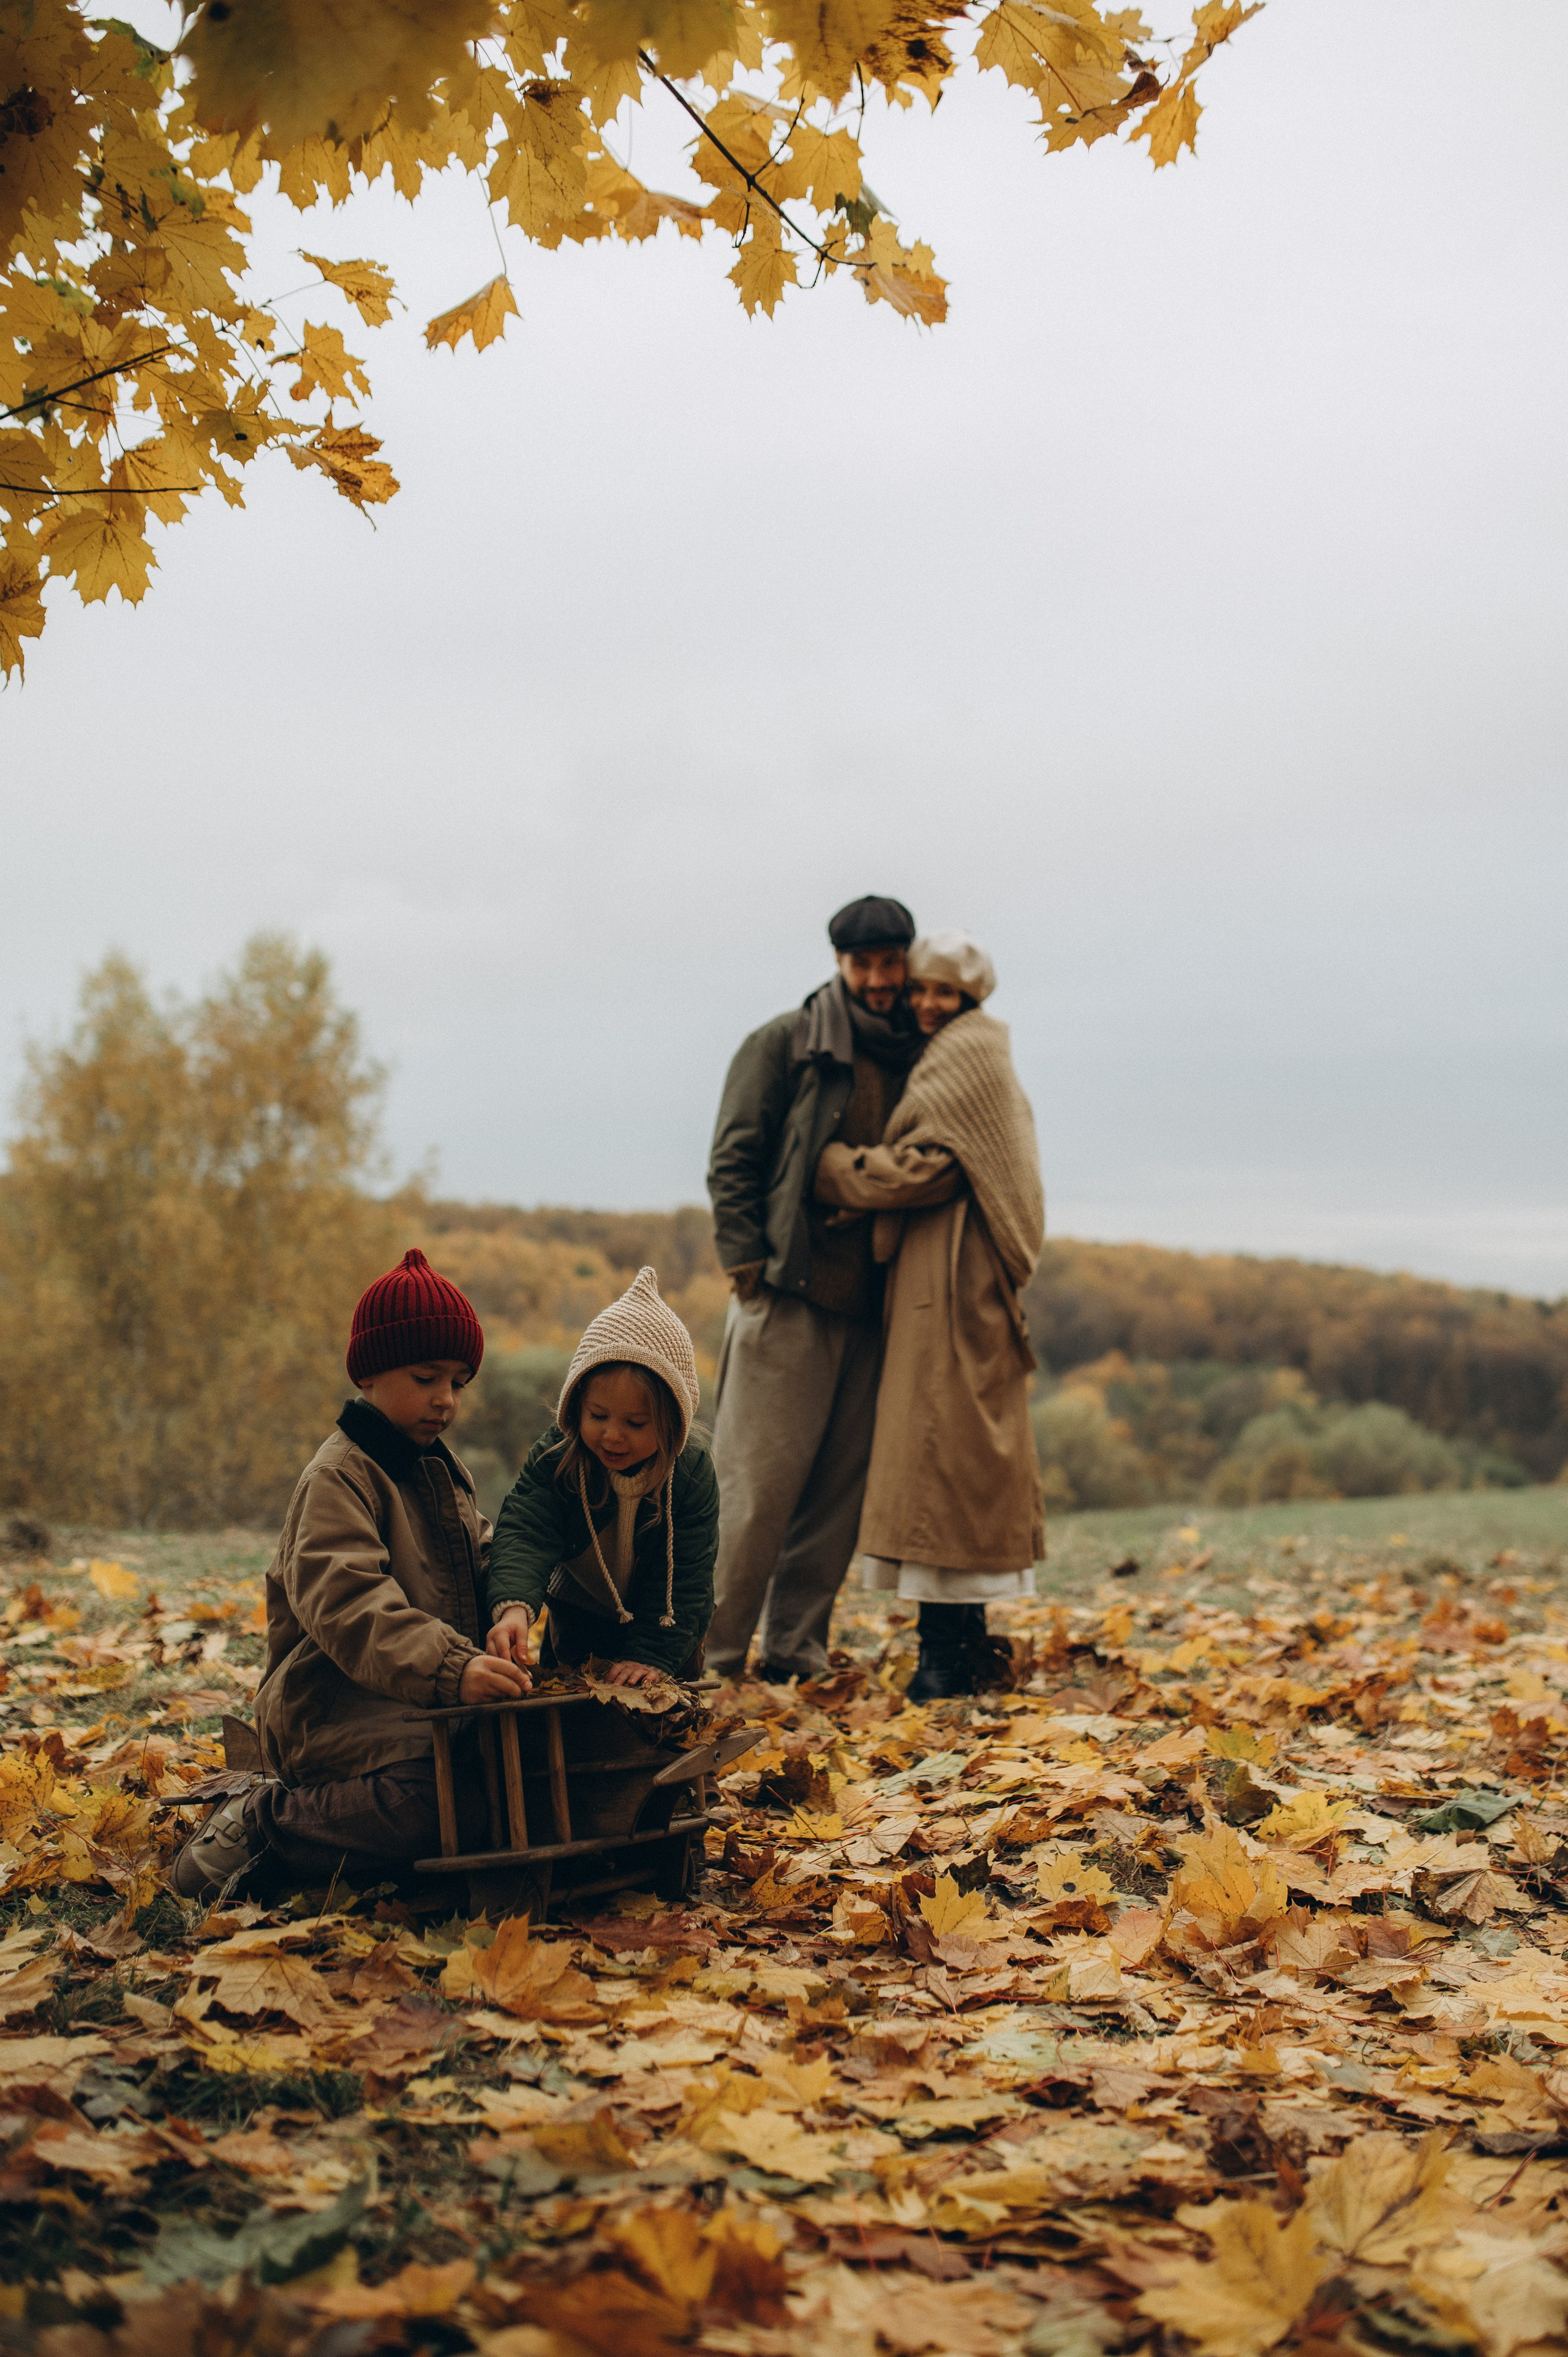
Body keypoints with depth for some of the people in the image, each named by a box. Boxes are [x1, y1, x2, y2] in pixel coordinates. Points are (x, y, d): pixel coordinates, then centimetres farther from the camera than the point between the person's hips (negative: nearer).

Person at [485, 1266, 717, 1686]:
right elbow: (524, 1532, -38)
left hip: (665, 1632, -1)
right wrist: (513, 1606, -57)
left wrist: (652, 1655, -32)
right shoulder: (555, 1456, -25)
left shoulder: (693, 1473, -25)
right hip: (577, 1624, 1)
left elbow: (685, 1581, -21)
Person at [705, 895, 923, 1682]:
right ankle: (711, 1651, 2)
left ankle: (794, 1652, 16)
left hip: (869, 1308, 5)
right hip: (787, 1296, -5)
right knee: (757, 1484, -6)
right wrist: (746, 1263, -10)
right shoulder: (785, 1042, 0)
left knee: (838, 1490, 7)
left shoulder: (914, 1058, 14)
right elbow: (733, 1159, -3)